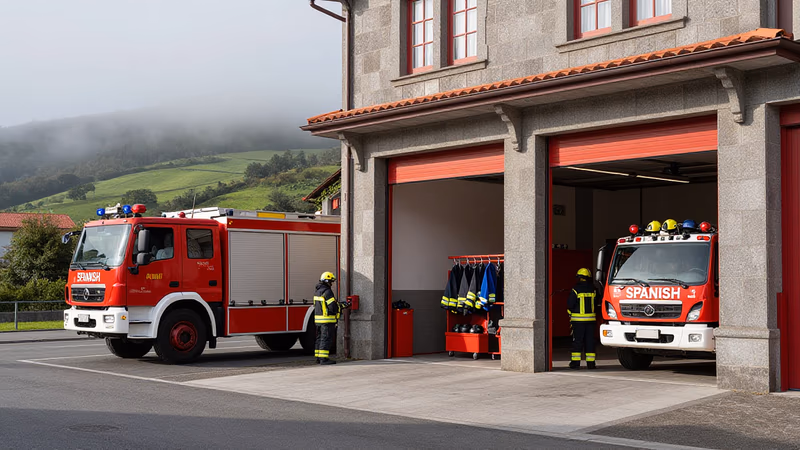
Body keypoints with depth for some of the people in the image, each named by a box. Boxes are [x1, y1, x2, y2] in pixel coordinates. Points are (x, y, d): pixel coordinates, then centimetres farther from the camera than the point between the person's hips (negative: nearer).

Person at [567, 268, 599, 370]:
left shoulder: (576, 289, -9)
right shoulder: (593, 289, 4)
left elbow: (570, 304, -8)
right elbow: (596, 303, 14)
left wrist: (570, 312, 11)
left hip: (578, 319, -3)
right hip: (591, 319, 3)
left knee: (577, 341, 1)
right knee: (590, 341, 8)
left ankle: (576, 362, -1)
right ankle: (591, 362, 8)